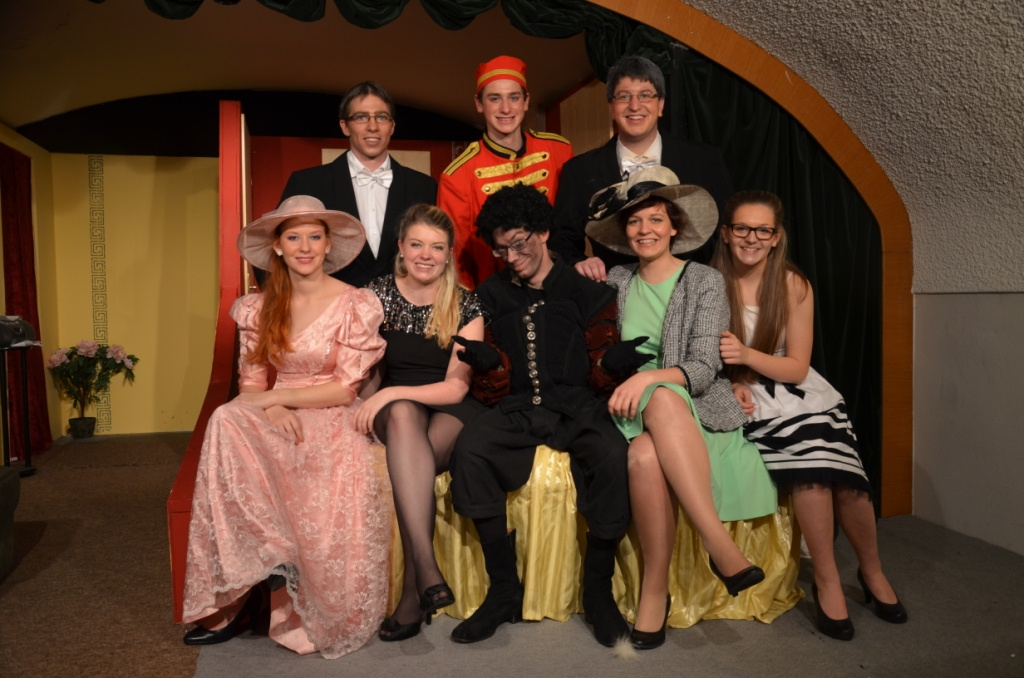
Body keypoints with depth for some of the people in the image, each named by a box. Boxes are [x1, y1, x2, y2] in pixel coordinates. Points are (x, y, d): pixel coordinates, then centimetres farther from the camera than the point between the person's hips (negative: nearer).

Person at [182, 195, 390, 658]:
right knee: (227, 421, -31)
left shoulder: (357, 305, -3)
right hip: (278, 422, 3)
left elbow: (345, 389, -7)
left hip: (333, 425, -3)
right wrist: (273, 410, -14)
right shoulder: (258, 308, 10)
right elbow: (251, 382, 8)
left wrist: (274, 397, -12)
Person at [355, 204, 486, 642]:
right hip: (395, 410, 1)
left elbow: (456, 387, -8)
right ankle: (428, 570, -42)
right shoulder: (378, 295, 3)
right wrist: (381, 400, -16)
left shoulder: (466, 306, -2)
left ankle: (413, 592, -24)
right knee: (403, 415, -36)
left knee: (413, 454, -34)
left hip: (451, 412, -1)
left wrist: (392, 392, -21)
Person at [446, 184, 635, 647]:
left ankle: (597, 589, -12)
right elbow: (495, 385, 15)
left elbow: (601, 373, 7)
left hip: (577, 405, -1)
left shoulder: (585, 291, 9)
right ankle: (504, 590, -16)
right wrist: (486, 361, -8)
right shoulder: (492, 296, 16)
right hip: (518, 408, 2)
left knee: (613, 454, -33)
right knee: (470, 447, -30)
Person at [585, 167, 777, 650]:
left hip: (697, 412, -1)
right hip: (636, 414, 2)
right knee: (645, 456, -36)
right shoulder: (618, 281, 14)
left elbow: (704, 368, -7)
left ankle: (655, 590, -30)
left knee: (656, 418, -38)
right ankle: (724, 550, -26)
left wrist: (649, 377, -24)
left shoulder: (705, 282, 3)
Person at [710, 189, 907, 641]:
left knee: (845, 479, -21)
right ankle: (827, 581, -7)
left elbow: (797, 368, -3)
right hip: (747, 402, -2)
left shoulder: (794, 286, -1)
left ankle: (872, 572, 8)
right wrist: (732, 386, -13)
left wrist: (747, 356, -20)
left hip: (798, 394, 2)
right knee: (813, 468, -28)